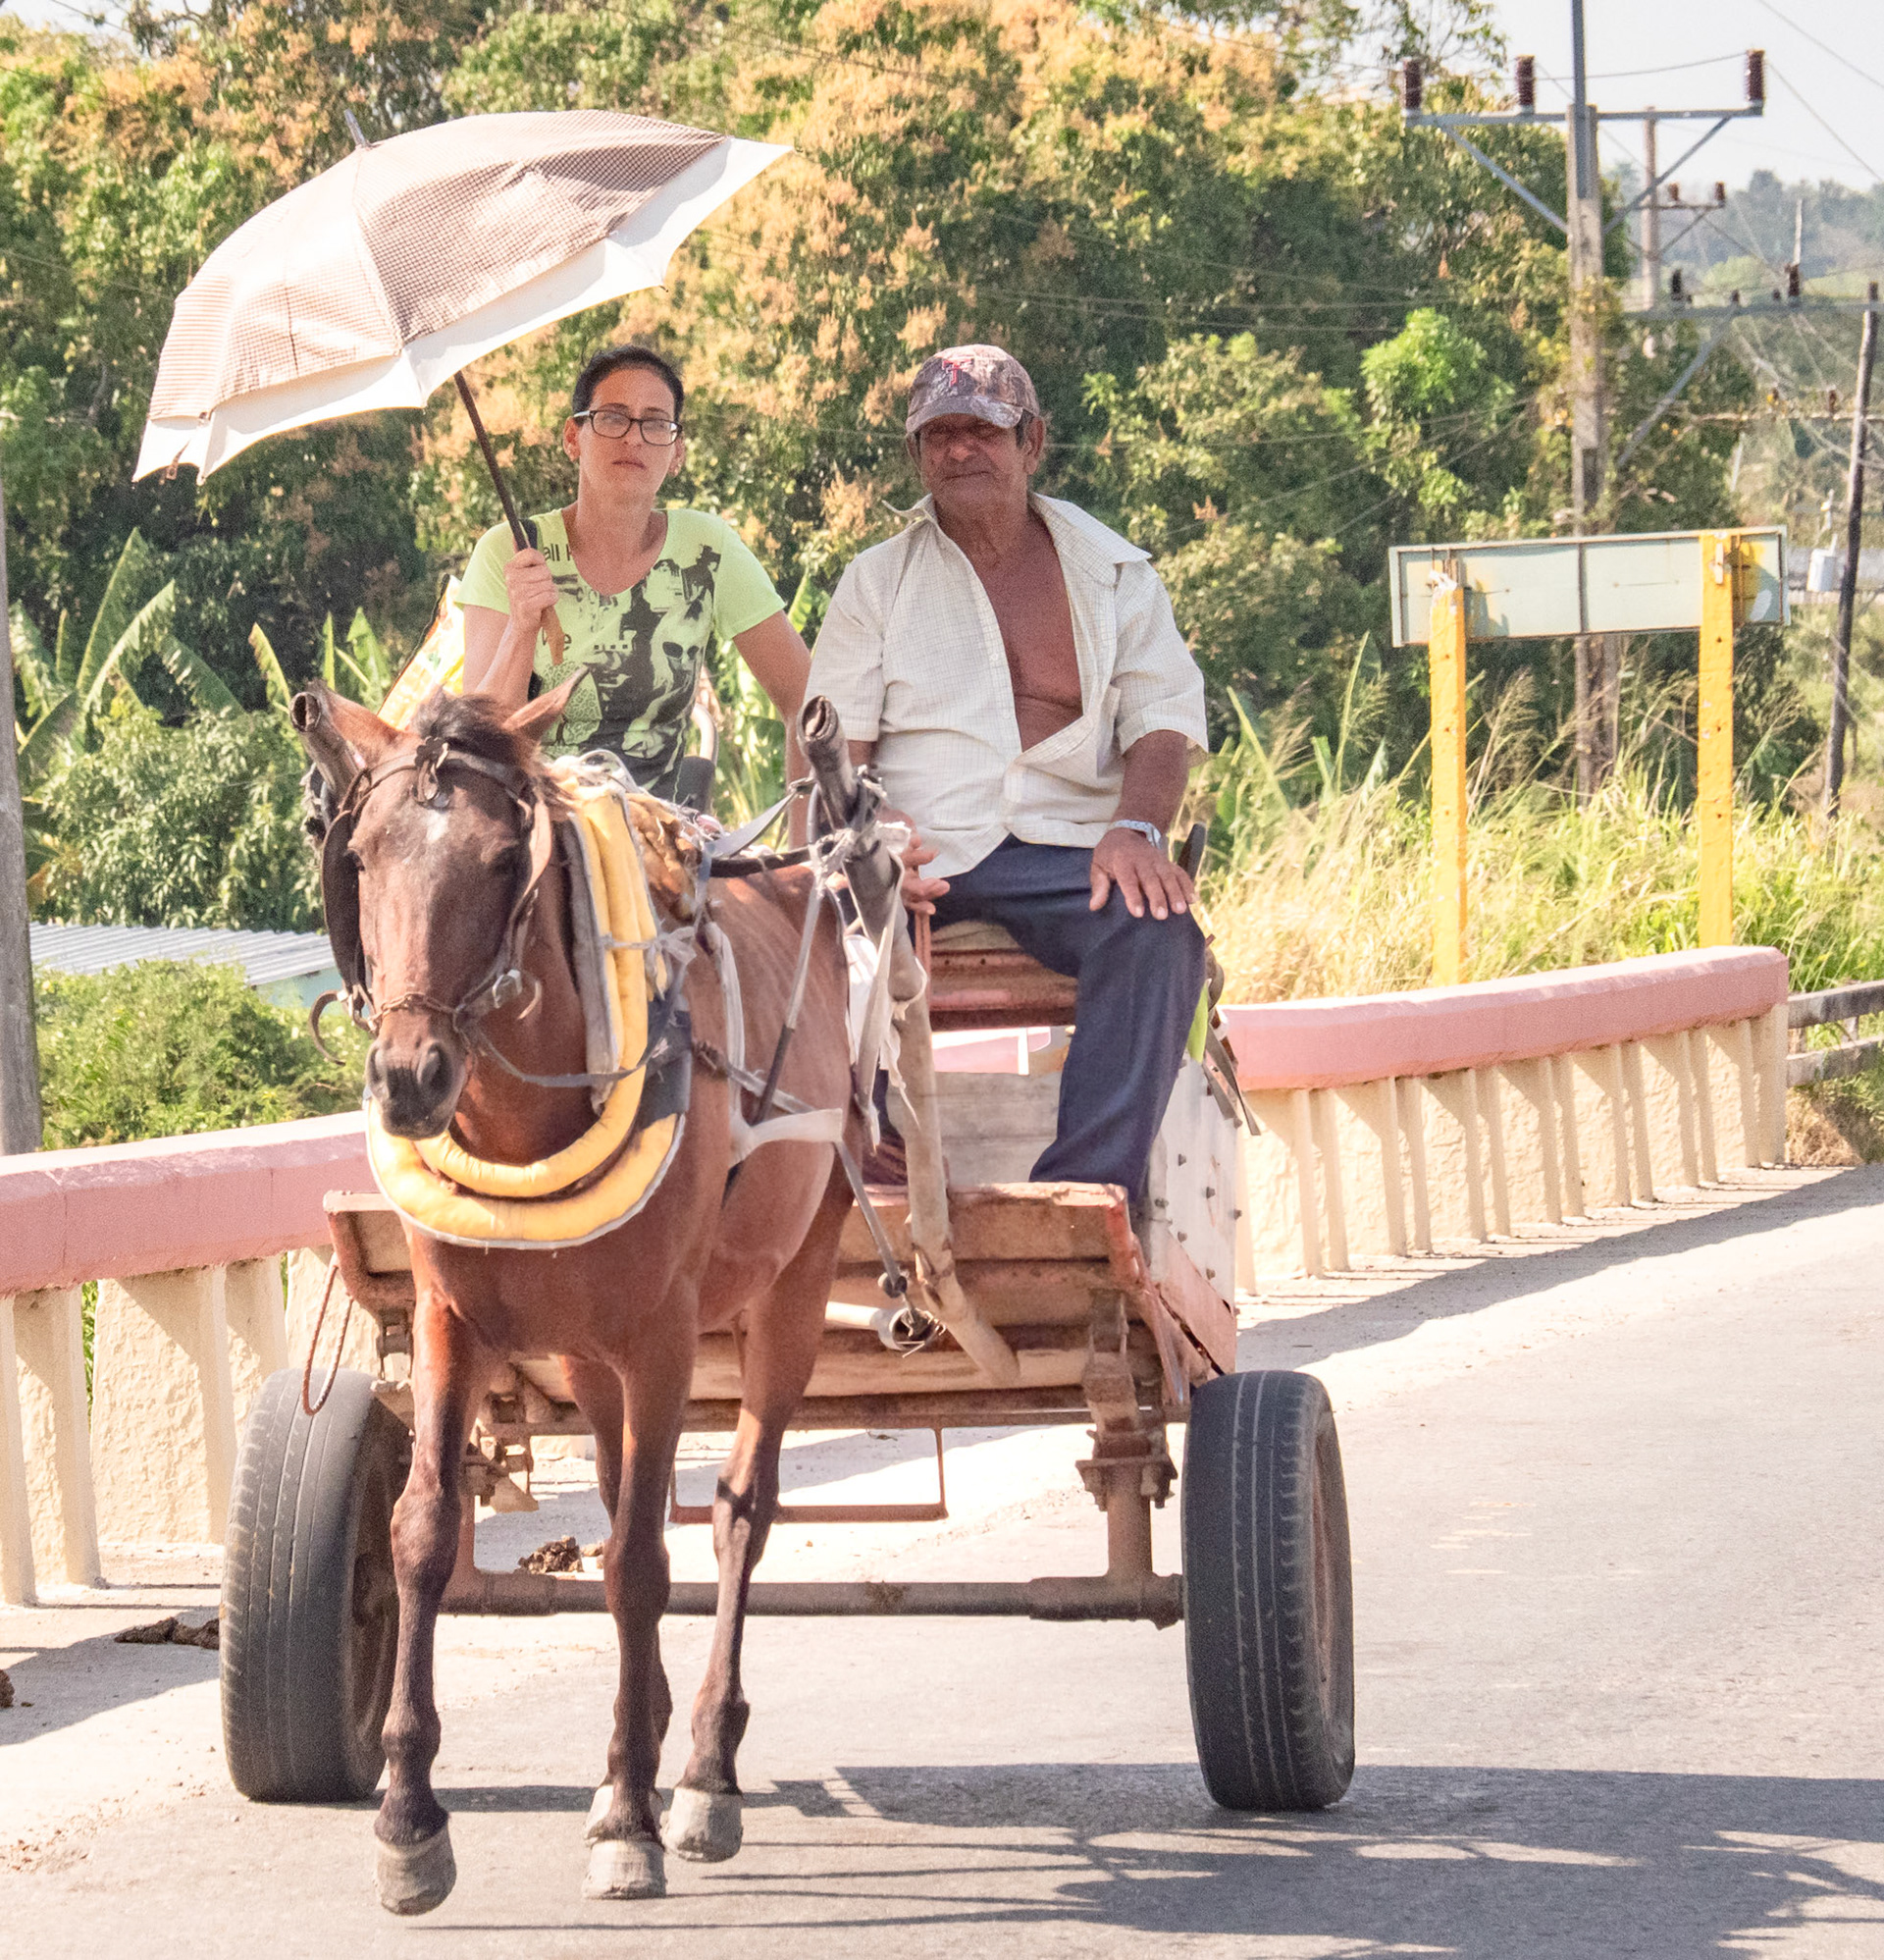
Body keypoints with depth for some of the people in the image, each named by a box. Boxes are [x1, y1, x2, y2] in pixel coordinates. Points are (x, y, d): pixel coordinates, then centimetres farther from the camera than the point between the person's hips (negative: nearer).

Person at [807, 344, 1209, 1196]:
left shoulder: (1113, 573, 17)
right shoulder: (876, 581, 17)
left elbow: (1163, 720, 7)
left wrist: (1135, 827, -16)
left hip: (1067, 840, 0)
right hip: (917, 851, 0)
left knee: (1159, 929, -33)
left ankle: (1087, 1195, -40)